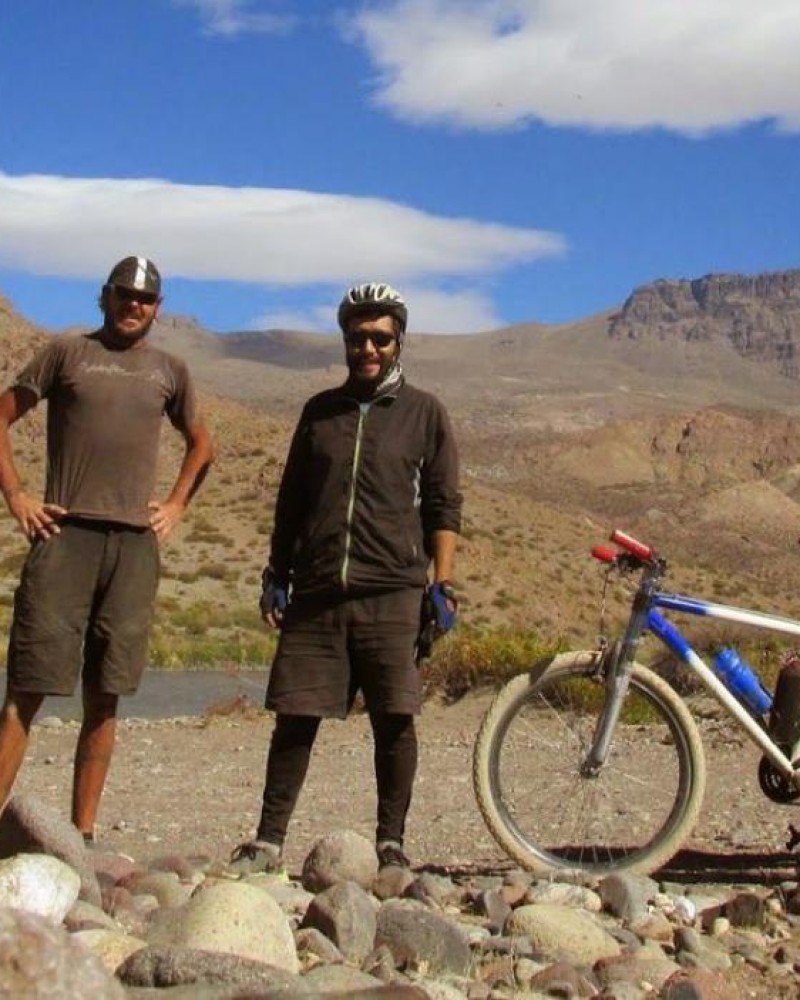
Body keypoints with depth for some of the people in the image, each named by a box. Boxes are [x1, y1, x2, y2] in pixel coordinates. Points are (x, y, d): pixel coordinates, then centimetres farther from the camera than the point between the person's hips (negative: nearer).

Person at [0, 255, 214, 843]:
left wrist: (177, 505, 15)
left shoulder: (169, 371, 16)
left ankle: (84, 832, 11)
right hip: (65, 535, -3)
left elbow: (202, 446, 29)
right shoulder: (67, 353, 7)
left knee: (104, 699, 5)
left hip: (136, 544, 3)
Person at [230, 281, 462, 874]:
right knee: (296, 716, 2)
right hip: (316, 593, 2)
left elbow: (444, 507, 6)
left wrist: (442, 585, -2)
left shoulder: (424, 412, 9)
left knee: (395, 721, -1)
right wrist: (277, 575, 14)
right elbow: (292, 500, 21)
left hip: (392, 595, -2)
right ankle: (269, 841, 9)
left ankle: (391, 843, 10)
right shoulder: (321, 411, 17)